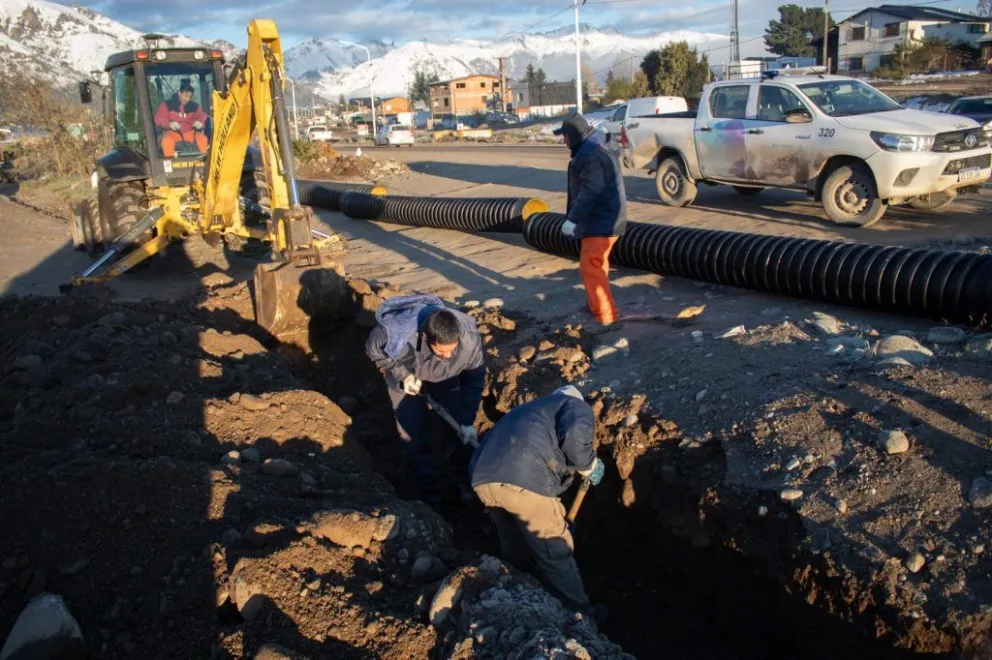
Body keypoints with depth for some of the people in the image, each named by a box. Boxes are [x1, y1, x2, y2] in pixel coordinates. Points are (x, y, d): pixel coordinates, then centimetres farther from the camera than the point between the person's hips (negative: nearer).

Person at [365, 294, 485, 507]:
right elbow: (373, 350, -18)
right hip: (405, 377, -1)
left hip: (445, 378, 2)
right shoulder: (396, 333, -44)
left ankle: (467, 480, 27)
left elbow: (474, 379, -20)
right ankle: (430, 491, 18)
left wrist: (467, 421, -20)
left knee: (462, 433, 3)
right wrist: (402, 374, -27)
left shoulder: (469, 336, -38)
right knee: (414, 437, -1)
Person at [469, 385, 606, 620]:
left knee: (515, 549, 29)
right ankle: (580, 617, 23)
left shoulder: (532, 410, 40)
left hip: (483, 476, 8)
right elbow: (574, 435, -10)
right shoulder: (577, 405, 18)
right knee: (555, 552, 10)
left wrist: (558, 521, 53)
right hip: (523, 479, -7)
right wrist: (589, 466, 10)